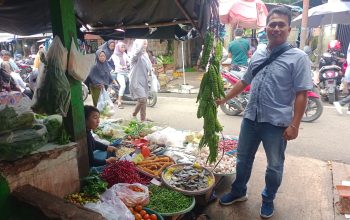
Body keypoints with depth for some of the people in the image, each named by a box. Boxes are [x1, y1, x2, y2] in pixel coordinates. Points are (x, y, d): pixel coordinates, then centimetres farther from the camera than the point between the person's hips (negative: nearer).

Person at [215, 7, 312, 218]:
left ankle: (268, 199, 39)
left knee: (274, 166, 14)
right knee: (243, 159, 18)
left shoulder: (298, 57, -8)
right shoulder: (258, 53, 8)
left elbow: (301, 94, -11)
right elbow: (245, 81, 17)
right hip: (251, 118, 5)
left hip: (277, 122, -4)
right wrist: (224, 99, 17)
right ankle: (239, 192, 40)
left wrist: (294, 124, -16)